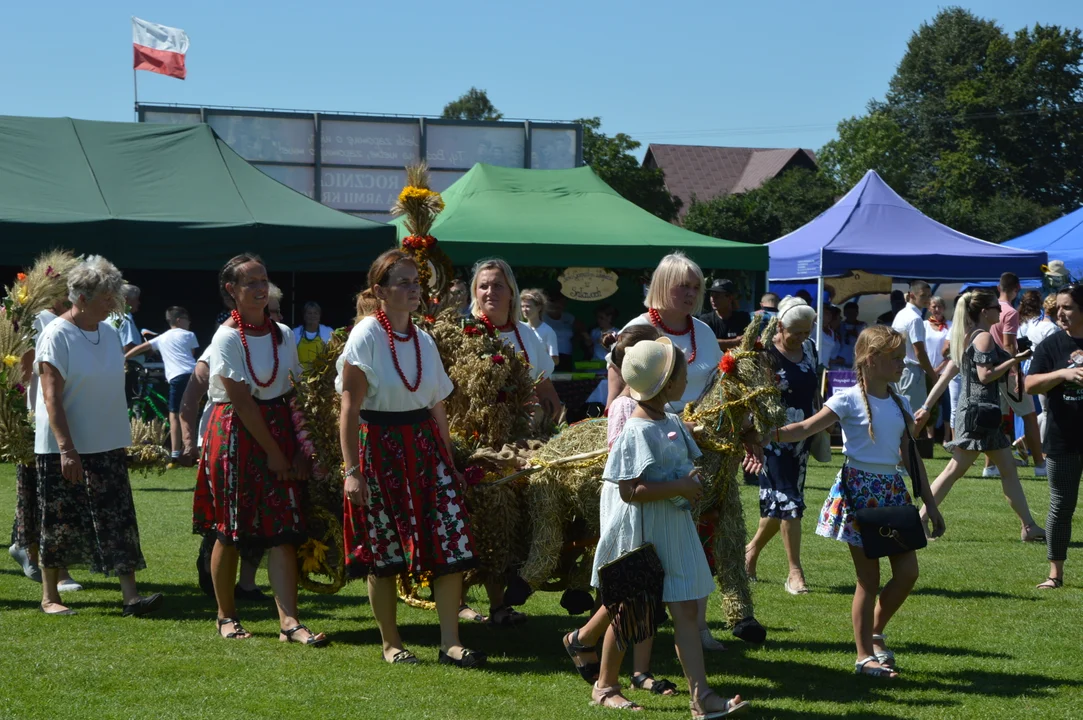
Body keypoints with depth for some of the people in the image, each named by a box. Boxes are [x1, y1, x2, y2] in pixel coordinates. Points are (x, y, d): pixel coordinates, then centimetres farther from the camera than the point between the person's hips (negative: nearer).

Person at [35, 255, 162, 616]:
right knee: (60, 523, 3)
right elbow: (51, 397, -17)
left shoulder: (109, 333, 9)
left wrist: (122, 437, 16)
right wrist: (67, 448, -23)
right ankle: (49, 597, 16)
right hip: (63, 448, -6)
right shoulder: (57, 335, -13)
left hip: (107, 445, 6)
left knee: (119, 519, -1)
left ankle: (130, 595, -3)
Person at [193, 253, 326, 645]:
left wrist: (300, 450, -4)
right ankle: (227, 616, 19)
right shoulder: (227, 337, -9)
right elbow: (242, 401, -12)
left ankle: (289, 621, -8)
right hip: (236, 434, -4)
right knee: (230, 531, 4)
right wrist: (273, 452, -12)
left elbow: (297, 394, 5)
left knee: (284, 530, -4)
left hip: (279, 432, 5)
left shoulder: (282, 334, 7)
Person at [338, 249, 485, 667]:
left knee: (452, 545, -4)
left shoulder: (424, 341, 11)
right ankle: (390, 644, 15)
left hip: (425, 445, 6)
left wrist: (448, 460, 12)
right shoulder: (365, 337, -7)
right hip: (379, 448, -5)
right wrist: (352, 470, -16)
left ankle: (450, 642, 0)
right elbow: (349, 409, -11)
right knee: (382, 551, 1)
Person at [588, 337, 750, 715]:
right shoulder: (637, 431, -19)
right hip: (640, 531, -8)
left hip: (674, 527, 8)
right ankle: (606, 686, 24)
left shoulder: (673, 423, 7)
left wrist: (693, 486, 5)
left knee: (686, 610, 1)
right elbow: (629, 491, -22)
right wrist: (678, 488, -22)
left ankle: (702, 696, 0)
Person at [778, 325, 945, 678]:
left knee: (907, 571, 1)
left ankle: (876, 632, 23)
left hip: (892, 490, 6)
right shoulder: (849, 400, -9)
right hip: (858, 489, -6)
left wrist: (930, 503, 14)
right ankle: (864, 655, 9)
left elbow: (911, 456, 15)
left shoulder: (900, 404, 10)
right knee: (869, 578, -1)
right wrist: (768, 434, -34)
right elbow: (805, 429, -17)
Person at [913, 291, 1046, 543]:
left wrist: (926, 406, 12)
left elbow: (946, 374, 14)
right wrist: (1015, 360, -13)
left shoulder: (968, 338, 16)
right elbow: (985, 375, -21)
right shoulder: (984, 337, -12)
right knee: (956, 470, -6)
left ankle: (1029, 527, 8)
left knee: (1009, 470, 9)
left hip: (985, 413, 10)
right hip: (978, 409, -10)